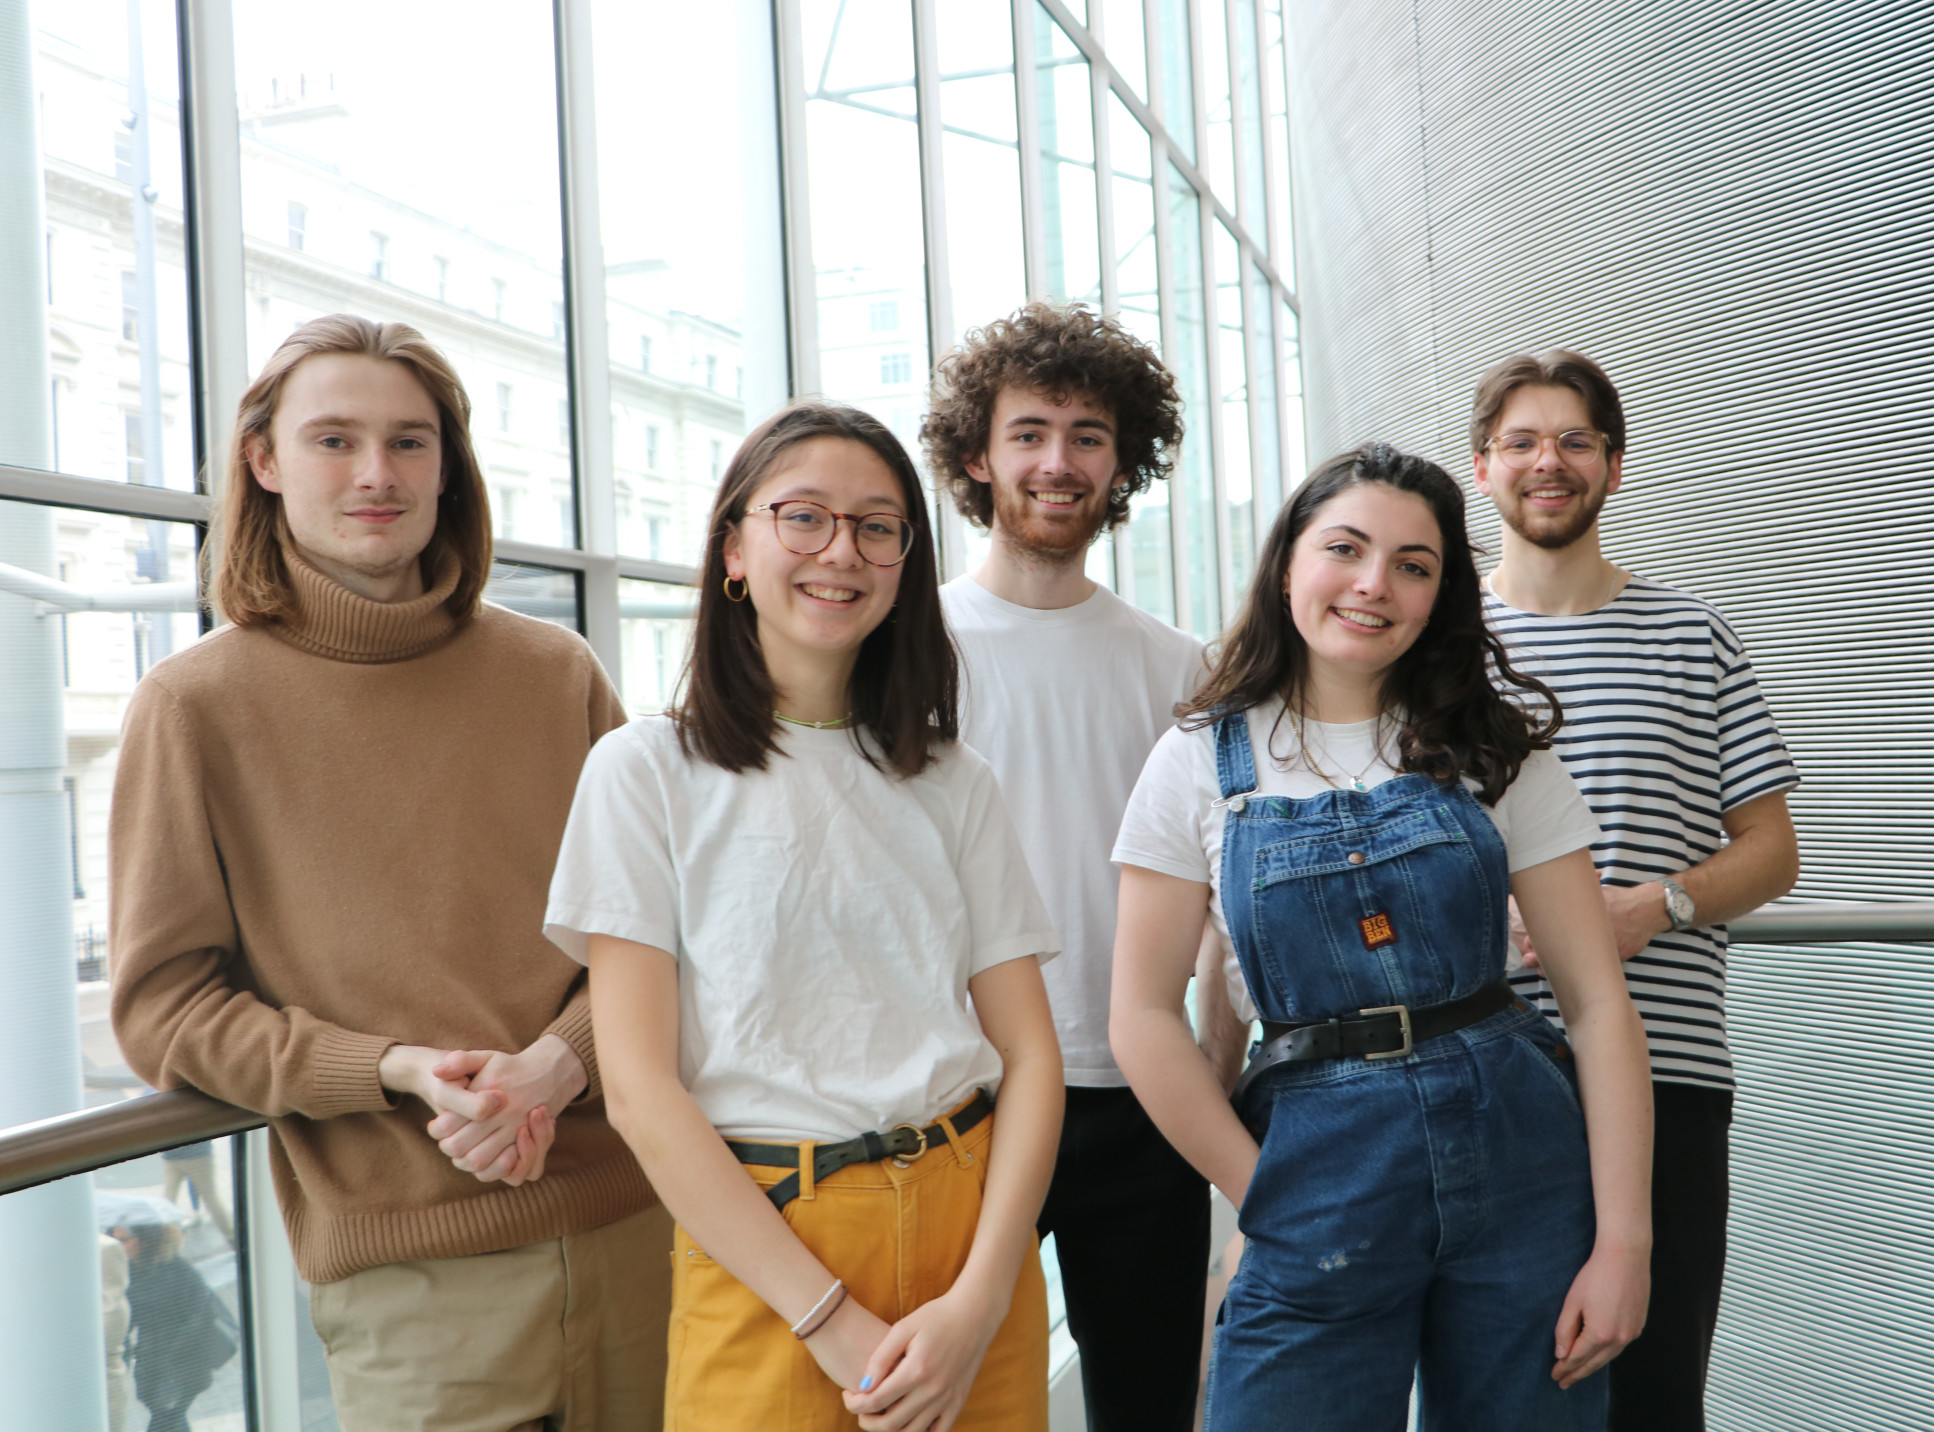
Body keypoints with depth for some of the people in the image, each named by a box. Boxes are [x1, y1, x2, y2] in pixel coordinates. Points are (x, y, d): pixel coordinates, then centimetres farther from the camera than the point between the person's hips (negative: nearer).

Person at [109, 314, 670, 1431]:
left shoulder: (555, 672, 6)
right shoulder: (199, 703, -1)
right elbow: (165, 1004, -1)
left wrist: (558, 1062, -12)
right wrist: (395, 1070, -14)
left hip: (632, 1213, 3)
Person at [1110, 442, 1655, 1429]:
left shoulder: (1493, 750, 2)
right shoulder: (1203, 762, -1)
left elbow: (1598, 1002, -1)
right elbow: (1144, 1016, -2)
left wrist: (1623, 1237, -8)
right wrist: (1266, 1198, -5)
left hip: (1520, 1156, 1)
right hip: (1317, 1169, -1)